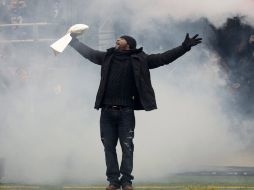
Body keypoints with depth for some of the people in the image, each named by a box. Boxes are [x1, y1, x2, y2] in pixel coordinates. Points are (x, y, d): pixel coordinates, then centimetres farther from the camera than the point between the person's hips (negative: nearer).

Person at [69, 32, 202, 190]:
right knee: (109, 147, 4)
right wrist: (74, 41, 29)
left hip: (126, 112, -3)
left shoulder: (139, 60, 3)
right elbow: (88, 52, 26)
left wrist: (184, 47, -6)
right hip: (107, 112, 3)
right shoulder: (107, 57, 12)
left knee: (127, 147, -3)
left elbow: (163, 58, 0)